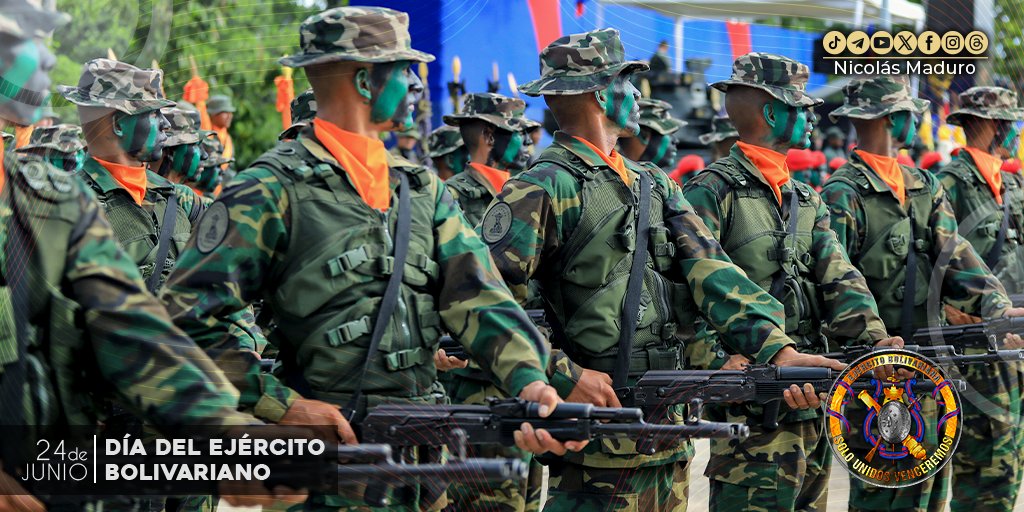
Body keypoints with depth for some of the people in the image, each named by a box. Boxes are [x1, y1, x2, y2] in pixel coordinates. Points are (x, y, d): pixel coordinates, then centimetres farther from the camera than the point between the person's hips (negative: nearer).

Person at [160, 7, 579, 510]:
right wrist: (282, 404, -18)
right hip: (331, 457, -6)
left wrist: (529, 380, -16)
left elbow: (477, 298, 2)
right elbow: (188, 315, -12)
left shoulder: (423, 189, 13)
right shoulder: (272, 191, -8)